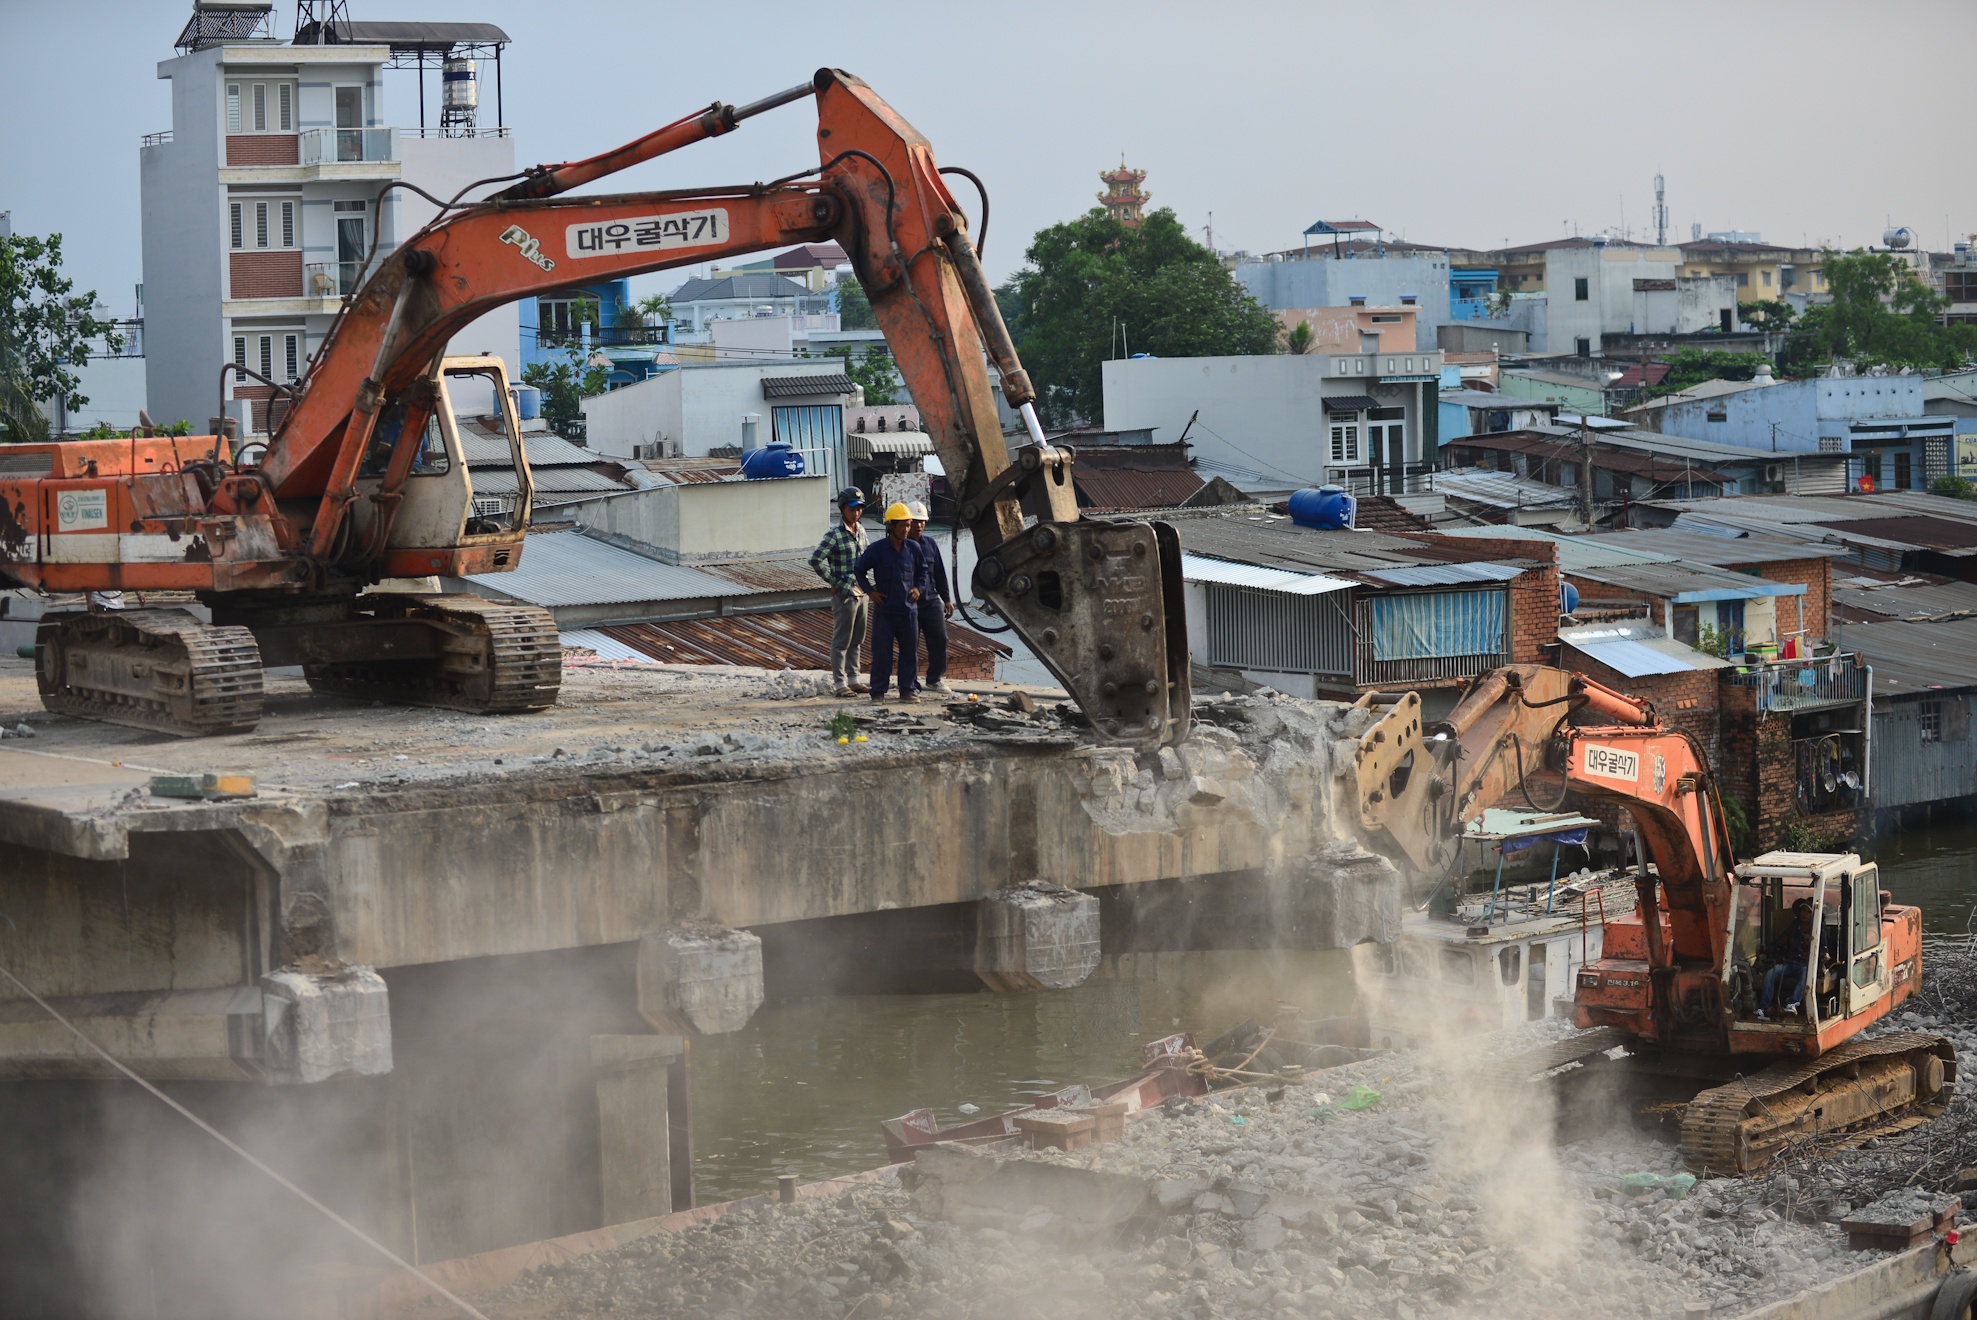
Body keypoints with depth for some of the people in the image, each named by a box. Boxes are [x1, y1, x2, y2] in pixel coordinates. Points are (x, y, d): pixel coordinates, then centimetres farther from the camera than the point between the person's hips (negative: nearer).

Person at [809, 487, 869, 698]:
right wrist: (833, 582, -15)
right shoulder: (834, 535, -15)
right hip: (844, 593, -7)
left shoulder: (861, 532, 8)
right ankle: (839, 683, 4)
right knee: (842, 640, -1)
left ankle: (853, 679, 23)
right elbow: (815, 560, -20)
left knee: (856, 640, 14)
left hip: (860, 592, 7)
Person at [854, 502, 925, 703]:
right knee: (881, 651, 0)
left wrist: (918, 588, 4)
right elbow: (859, 571, 6)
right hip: (884, 609, -3)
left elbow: (922, 571, 19)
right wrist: (870, 591, -2)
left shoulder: (913, 548, 3)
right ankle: (878, 692, 7)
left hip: (909, 608, 3)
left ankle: (909, 690, 16)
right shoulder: (877, 549, -5)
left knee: (910, 650, 7)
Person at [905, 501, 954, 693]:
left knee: (939, 639, 0)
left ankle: (935, 679, 13)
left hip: (932, 600, 4)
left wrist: (947, 599, 15)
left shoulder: (930, 544, 12)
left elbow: (940, 574, 16)